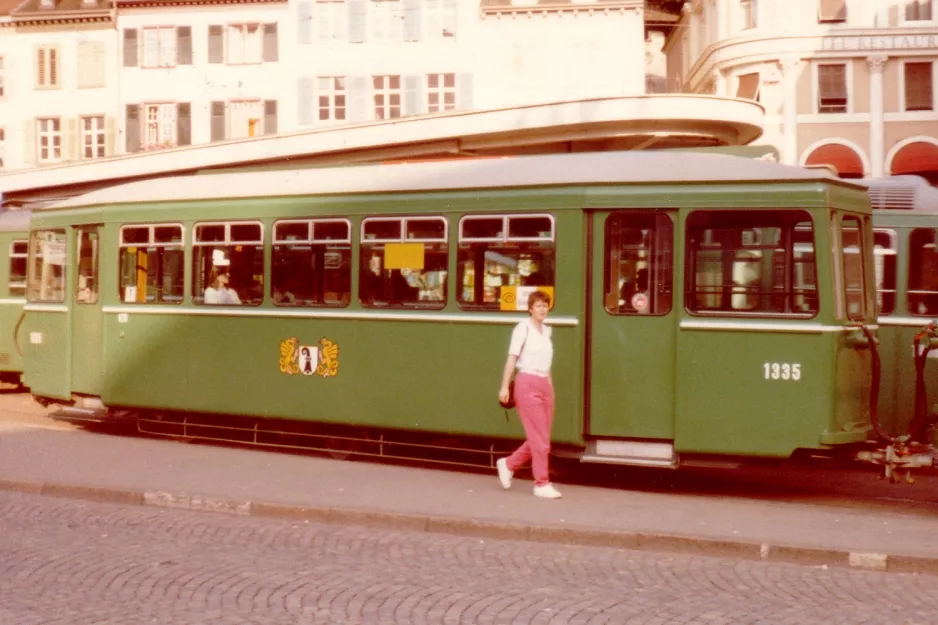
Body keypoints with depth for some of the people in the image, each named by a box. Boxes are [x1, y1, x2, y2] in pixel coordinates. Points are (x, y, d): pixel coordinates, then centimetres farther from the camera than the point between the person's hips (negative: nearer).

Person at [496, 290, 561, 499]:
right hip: (528, 383, -7)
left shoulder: (546, 330, 16)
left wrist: (549, 384, 14)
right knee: (540, 439, -5)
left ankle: (508, 464, 24)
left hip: (545, 384, 7)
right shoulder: (523, 328, -5)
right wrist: (504, 387, -14)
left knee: (540, 437, 8)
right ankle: (542, 484, 2)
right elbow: (512, 358, -9)